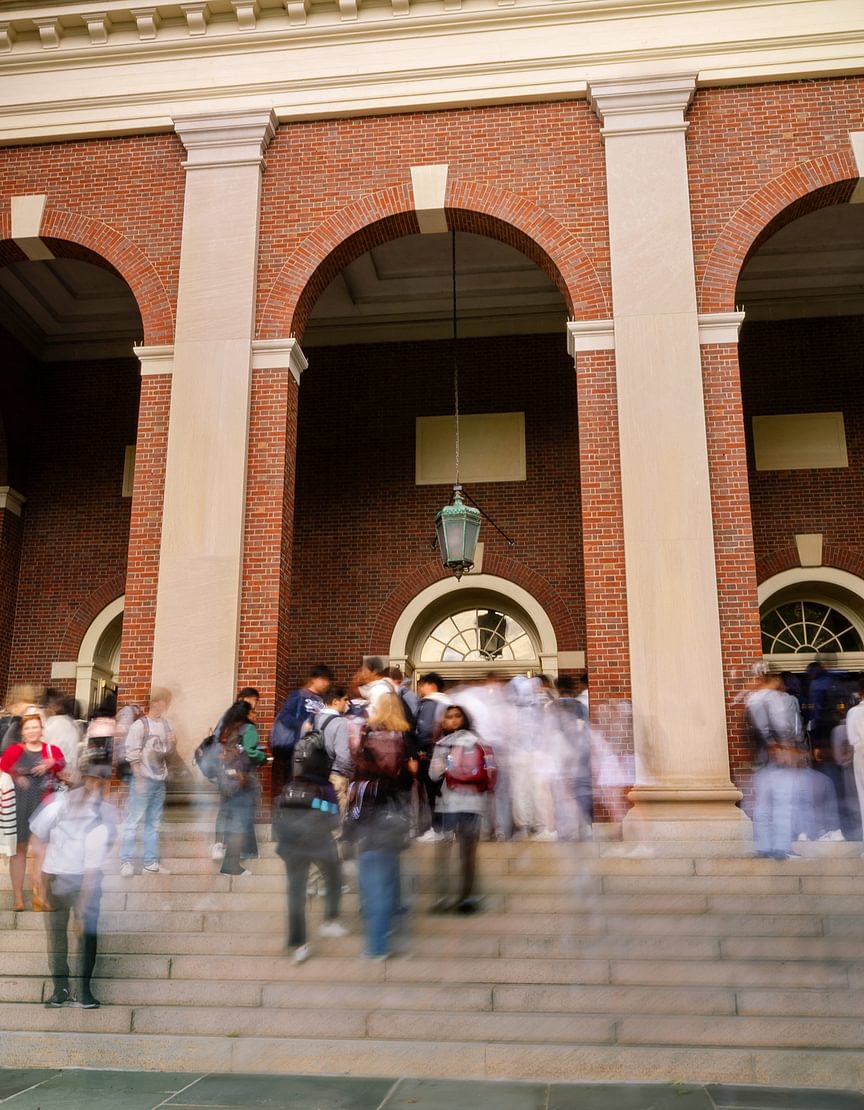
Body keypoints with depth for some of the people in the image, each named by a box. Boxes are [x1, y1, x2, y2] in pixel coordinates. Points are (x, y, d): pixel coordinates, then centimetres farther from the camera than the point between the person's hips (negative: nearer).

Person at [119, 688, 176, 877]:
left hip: (160, 780, 6)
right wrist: (139, 779, -15)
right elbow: (132, 754, -12)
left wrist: (172, 744, -5)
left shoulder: (166, 724, 8)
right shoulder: (140, 724, -10)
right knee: (134, 821, -4)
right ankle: (126, 862, 1)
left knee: (154, 823, 10)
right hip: (143, 779, -6)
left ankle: (151, 863, 15)